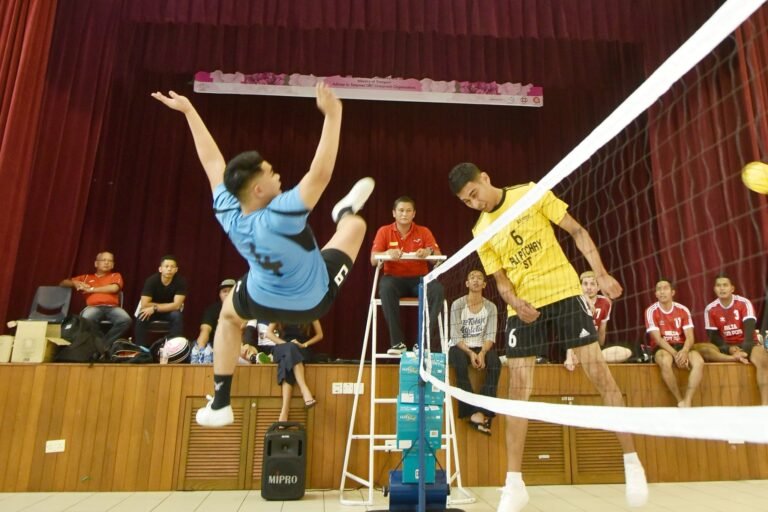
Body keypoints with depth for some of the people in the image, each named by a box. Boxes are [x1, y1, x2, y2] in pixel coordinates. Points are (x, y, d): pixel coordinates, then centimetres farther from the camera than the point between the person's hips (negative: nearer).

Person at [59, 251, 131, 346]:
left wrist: (91, 289, 5)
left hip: (112, 307, 0)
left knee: (126, 320, -35)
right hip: (93, 307, 0)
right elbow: (62, 283, 34)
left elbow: (114, 288, 3)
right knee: (86, 319, -39)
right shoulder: (87, 277, 28)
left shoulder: (116, 275, 25)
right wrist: (74, 283, 11)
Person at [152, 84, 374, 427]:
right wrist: (333, 115, -42)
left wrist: (189, 111, 3)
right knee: (355, 224, 9)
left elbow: (211, 160, -9)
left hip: (264, 301, 4)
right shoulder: (281, 217, -38)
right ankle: (344, 213, 50)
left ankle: (219, 404, 34)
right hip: (315, 300, -3)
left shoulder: (228, 213, -22)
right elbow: (321, 173, -43)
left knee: (229, 315, 36)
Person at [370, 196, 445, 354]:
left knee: (437, 289, -31)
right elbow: (373, 260, -6)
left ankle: (427, 341, -24)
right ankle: (397, 342, -29)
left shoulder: (424, 232, 5)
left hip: (419, 279, 1)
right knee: (385, 286, -36)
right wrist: (387, 253, -28)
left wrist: (429, 252, -26)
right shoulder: (384, 231, 3)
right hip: (395, 279, -1)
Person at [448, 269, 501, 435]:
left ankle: (485, 412, -29)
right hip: (460, 347, -2)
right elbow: (455, 336, -11)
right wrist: (470, 353, -25)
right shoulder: (457, 305, -5)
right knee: (461, 363, -36)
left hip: (481, 348, 2)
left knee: (495, 362, -30)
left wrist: (482, 353, -23)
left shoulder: (490, 307, 2)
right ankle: (475, 412, -33)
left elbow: (490, 335, -4)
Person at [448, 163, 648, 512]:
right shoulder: (480, 233, 5)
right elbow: (501, 281, 6)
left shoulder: (532, 194, -2)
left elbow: (576, 231, 0)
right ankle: (514, 483, 8)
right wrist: (516, 302, -15)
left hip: (563, 292, -2)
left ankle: (631, 463, 16)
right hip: (522, 308, 2)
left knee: (599, 374, -3)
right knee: (518, 391, -1)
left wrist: (601, 274, -10)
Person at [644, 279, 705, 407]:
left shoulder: (683, 310, 2)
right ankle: (681, 401, -20)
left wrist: (684, 351, -25)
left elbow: (690, 337, -3)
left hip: (681, 346, 3)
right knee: (665, 362, -38)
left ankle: (687, 402, -27)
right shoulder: (651, 311, -6)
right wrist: (675, 354, -24)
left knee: (699, 362, -29)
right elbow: (657, 339, -12)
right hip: (661, 348, -3)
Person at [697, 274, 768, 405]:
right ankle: (734, 359, -35)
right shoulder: (710, 309, -2)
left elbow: (749, 329, -20)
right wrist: (729, 349, -20)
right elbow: (713, 336, -1)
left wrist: (743, 349, -35)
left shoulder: (744, 303, -8)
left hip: (745, 344, -2)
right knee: (698, 348, -26)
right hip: (724, 347, 2)